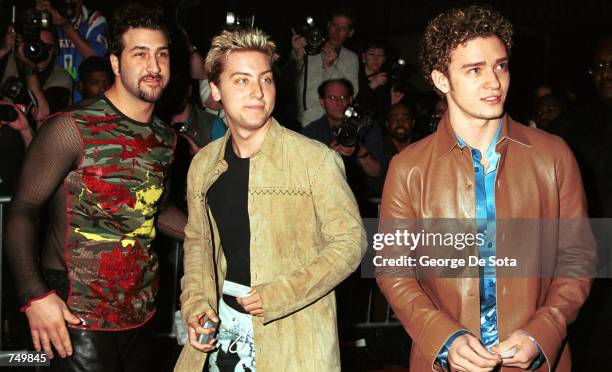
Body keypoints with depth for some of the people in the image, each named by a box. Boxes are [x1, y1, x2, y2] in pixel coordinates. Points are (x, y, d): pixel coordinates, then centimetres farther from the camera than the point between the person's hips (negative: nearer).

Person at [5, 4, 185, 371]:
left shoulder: (166, 139, 7)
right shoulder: (73, 129, -12)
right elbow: (22, 211, -12)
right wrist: (35, 295, -23)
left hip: (141, 314, 6)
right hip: (79, 320, -6)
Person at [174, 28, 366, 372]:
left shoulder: (316, 159, -12)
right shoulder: (203, 165, 4)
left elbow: (350, 241, -11)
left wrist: (278, 295, -17)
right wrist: (195, 303, 0)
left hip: (295, 340, -4)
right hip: (223, 331, 4)